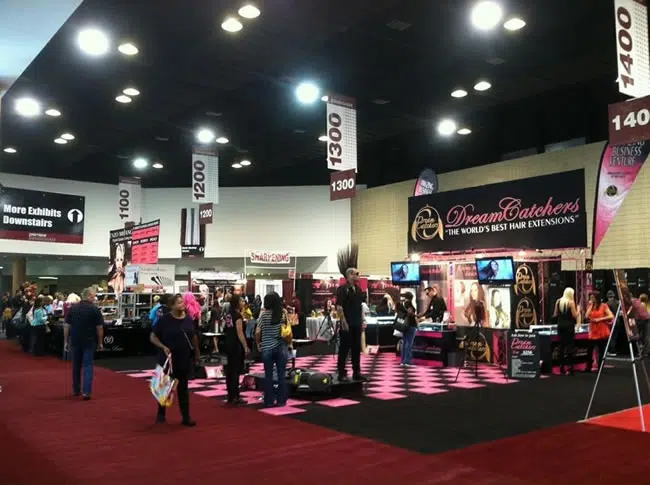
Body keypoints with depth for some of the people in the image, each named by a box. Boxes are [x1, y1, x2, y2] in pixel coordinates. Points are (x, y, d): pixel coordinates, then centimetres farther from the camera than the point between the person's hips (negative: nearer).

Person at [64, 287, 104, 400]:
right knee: (88, 365, -1)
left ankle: (76, 390, 27)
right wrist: (100, 342, 2)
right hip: (89, 341, -3)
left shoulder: (72, 308, 3)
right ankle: (86, 391, -10)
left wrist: (66, 341, 8)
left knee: (76, 365, 16)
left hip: (75, 341, 4)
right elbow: (99, 327, -7)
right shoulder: (95, 309, -7)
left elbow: (66, 326, 3)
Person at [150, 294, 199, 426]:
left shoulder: (189, 319, 4)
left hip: (185, 360, 3)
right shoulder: (164, 320, -10)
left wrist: (197, 352, 13)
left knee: (183, 388, 8)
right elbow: (153, 337, -7)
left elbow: (194, 337, 15)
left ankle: (186, 417, 12)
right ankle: (161, 413, 30)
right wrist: (163, 347, -21)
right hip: (168, 360, -3)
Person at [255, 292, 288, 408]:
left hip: (267, 347, -1)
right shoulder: (283, 313, -1)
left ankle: (269, 401, 10)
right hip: (281, 347, 1)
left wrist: (258, 343, 8)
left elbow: (257, 332, -7)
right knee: (281, 374, 7)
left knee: (268, 375, 7)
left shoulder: (263, 313, -6)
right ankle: (281, 400, 12)